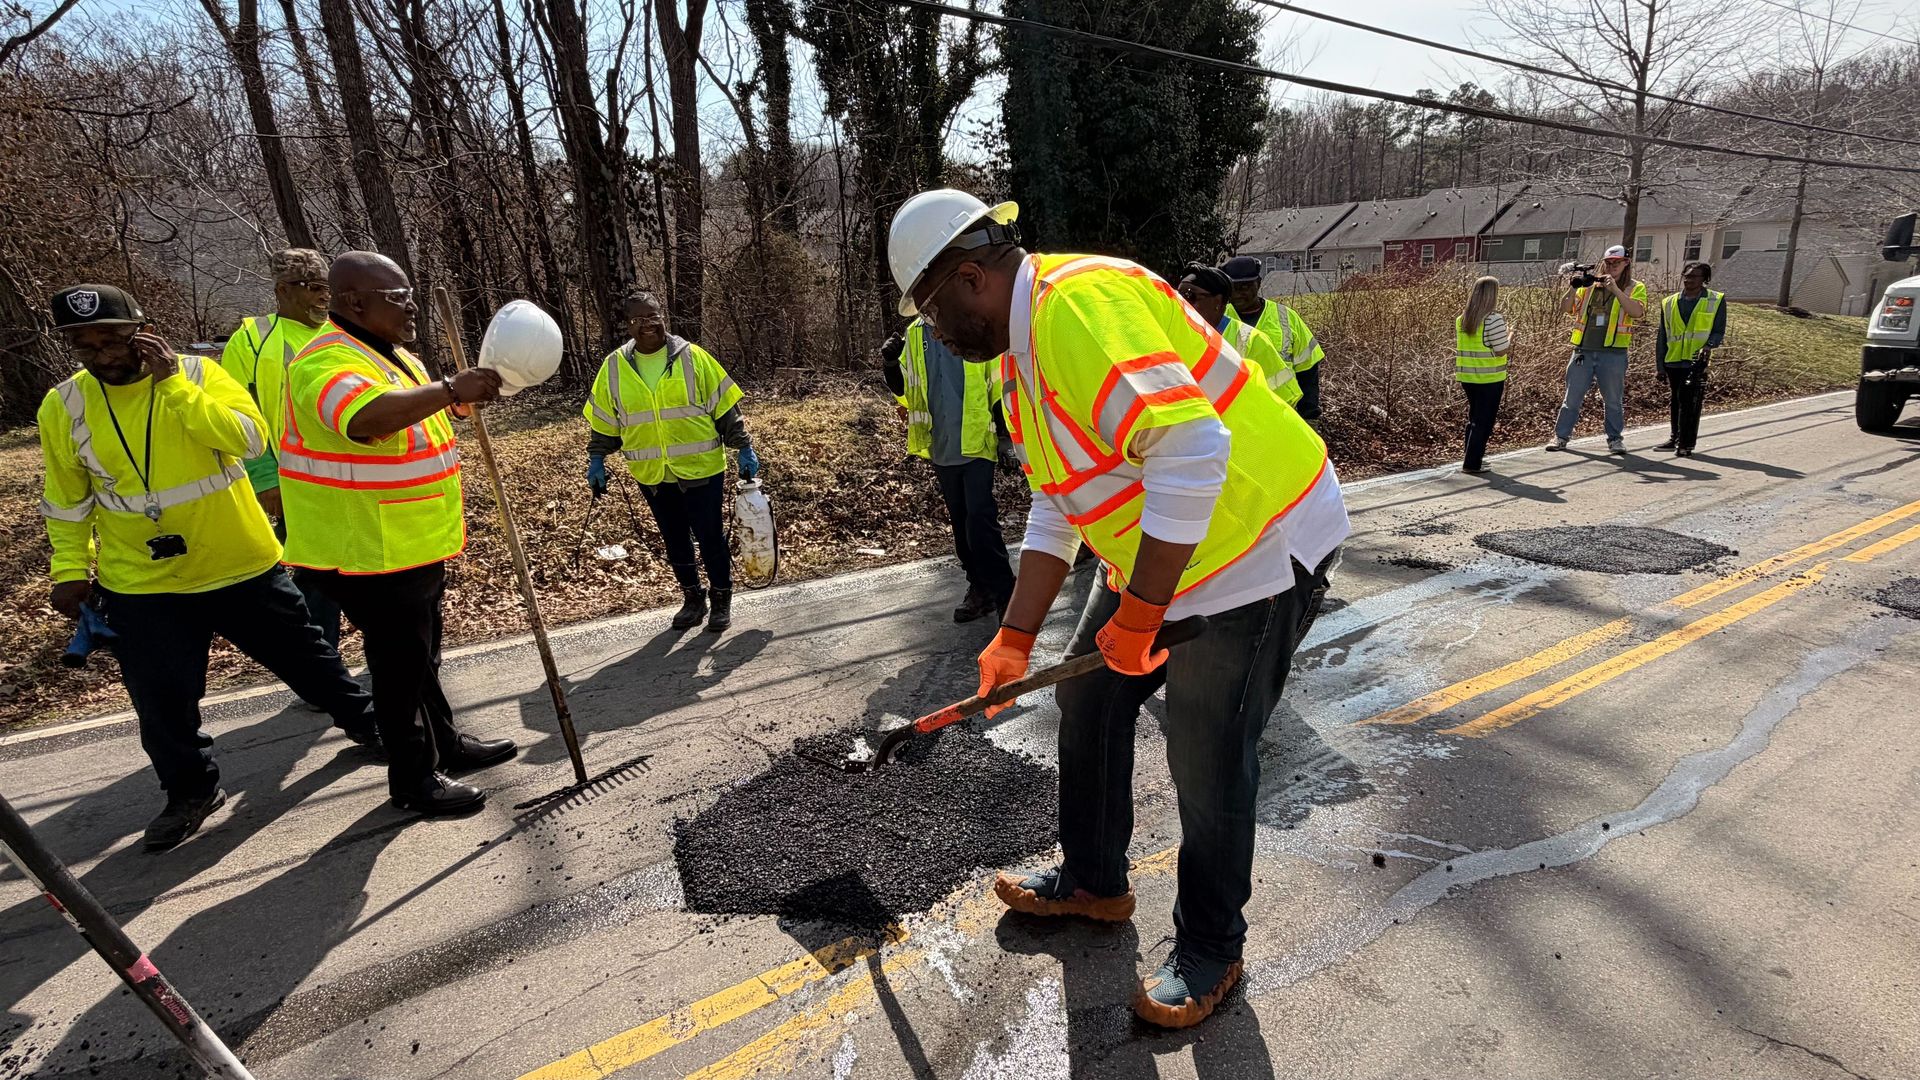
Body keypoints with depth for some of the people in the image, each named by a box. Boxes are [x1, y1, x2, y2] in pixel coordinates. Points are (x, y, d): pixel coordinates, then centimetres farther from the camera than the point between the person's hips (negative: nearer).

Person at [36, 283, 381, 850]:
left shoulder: (199, 373, -9)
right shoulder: (62, 407, -3)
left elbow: (249, 438, -26)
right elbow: (67, 501, 8)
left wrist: (173, 384, -27)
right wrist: (71, 570, 7)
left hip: (242, 564, -1)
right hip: (142, 583, 2)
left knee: (302, 655, 14)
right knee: (162, 700, 6)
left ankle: (365, 722, 36)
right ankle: (191, 792, 28)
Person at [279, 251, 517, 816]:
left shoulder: (391, 354, 11)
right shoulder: (329, 361, -22)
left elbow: (416, 417, 25)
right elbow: (370, 417, -44)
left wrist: (470, 390, 9)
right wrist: (450, 389, -39)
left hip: (416, 543, 10)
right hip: (371, 554, -10)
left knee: (423, 655, 22)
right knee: (400, 665, 3)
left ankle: (444, 742, 38)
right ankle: (413, 779, 17)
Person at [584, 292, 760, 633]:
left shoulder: (693, 357, -5)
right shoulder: (614, 367, 2)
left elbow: (724, 407, -3)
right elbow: (603, 419, 12)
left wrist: (744, 449, -5)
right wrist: (597, 460, 9)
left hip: (700, 469, -3)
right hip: (652, 475, 3)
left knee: (710, 537, 4)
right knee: (674, 540, 14)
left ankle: (721, 600, 21)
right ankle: (693, 598, 30)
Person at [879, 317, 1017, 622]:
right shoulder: (915, 334, 9)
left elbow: (999, 382, -3)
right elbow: (906, 392, 15)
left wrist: (1005, 431, -6)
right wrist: (891, 367, -4)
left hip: (977, 444, -5)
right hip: (941, 447, 5)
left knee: (980, 519, -12)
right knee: (961, 522, 12)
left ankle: (1004, 594, -4)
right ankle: (980, 587, 24)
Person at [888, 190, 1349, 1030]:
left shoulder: (1081, 303, -24)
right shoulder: (1021, 352, 8)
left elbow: (1192, 452, -35)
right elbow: (1054, 511, 13)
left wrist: (1137, 616, -27)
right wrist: (1014, 640, 11)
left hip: (1256, 538, -10)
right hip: (1155, 552, 10)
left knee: (1208, 761, 0)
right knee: (1087, 697, 15)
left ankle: (1210, 948, 25)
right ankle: (1093, 881, 36)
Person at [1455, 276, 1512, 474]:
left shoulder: (1461, 319, 5)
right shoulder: (1494, 319, -15)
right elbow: (1500, 351, -15)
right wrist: (1509, 338, 4)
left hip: (1467, 376, 7)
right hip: (1490, 379, -6)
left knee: (1474, 418, 20)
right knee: (1484, 422, 2)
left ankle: (1473, 457, 28)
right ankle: (1472, 463, 3)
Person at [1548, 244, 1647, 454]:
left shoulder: (1635, 287, 4)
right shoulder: (1589, 284, 10)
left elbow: (1637, 311, -15)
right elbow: (1565, 309, 4)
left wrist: (1615, 289, -22)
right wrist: (1572, 289, -13)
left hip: (1613, 353, -1)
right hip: (1583, 351, 2)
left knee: (1614, 401, 7)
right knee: (1572, 398, 5)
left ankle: (1615, 439, 18)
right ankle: (1561, 436, 13)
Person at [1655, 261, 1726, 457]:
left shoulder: (1716, 301, 4)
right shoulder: (1669, 303, 12)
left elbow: (1719, 331, 3)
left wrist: (1709, 346, -19)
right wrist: (1661, 365, 11)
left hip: (1697, 361, -3)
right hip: (1674, 361, 3)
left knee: (1691, 403, -7)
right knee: (1676, 402, 12)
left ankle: (1686, 444, -3)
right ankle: (1675, 439, 23)